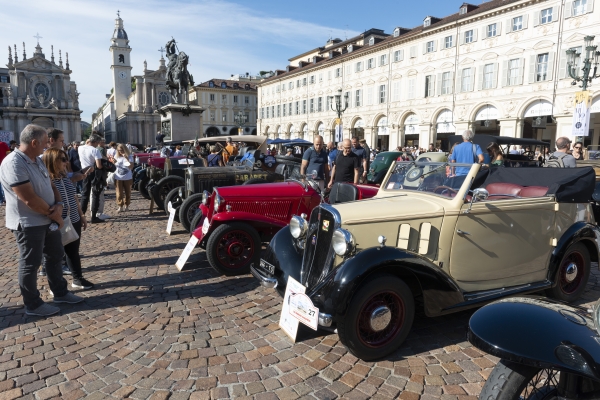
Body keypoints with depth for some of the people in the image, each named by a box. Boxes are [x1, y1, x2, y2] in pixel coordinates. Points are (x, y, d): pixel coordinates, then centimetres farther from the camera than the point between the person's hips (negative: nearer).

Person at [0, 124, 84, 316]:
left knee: (55, 256, 19)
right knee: (30, 264, 5)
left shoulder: (37, 160, 7)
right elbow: (30, 200, -27)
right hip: (28, 223, -9)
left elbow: (51, 185, 11)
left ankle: (60, 292, 34)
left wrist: (59, 205, -8)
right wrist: (53, 214, -14)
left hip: (48, 219, 9)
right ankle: (33, 304, 20)